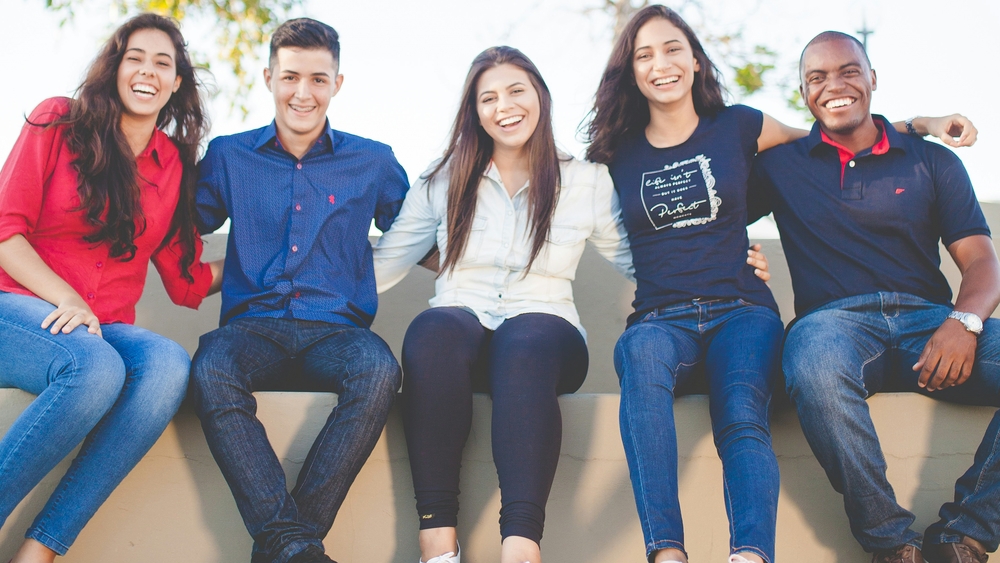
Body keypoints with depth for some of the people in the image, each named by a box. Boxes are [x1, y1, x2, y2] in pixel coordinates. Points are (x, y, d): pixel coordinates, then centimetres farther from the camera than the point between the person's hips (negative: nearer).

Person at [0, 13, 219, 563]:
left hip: (106, 329, 4)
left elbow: (187, 282, 15)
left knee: (168, 364, -32)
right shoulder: (59, 122, 5)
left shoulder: (174, 165, 15)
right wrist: (66, 300, -15)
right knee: (96, 367, -37)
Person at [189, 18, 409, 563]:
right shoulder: (228, 156, 15)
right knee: (211, 372, -35)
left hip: (335, 329, 0)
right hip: (252, 327, 1)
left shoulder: (373, 162, 14)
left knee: (378, 371, -35)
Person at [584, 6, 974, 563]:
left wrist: (918, 123, 21)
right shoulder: (619, 154, 15)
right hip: (661, 320, 0)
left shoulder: (736, 127, 13)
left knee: (744, 418, -33)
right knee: (641, 353, -38)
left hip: (741, 312, 1)